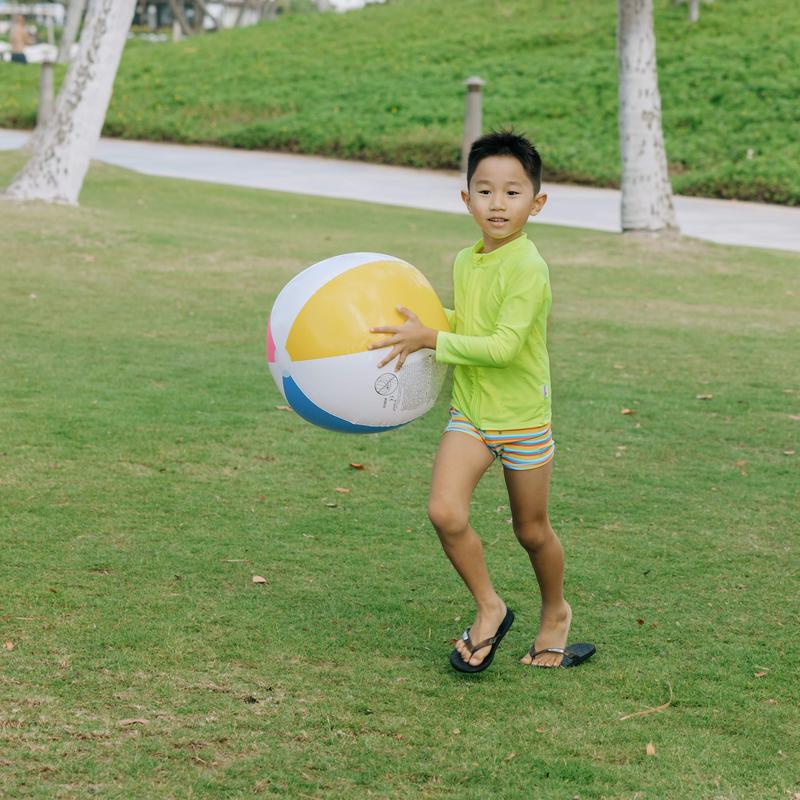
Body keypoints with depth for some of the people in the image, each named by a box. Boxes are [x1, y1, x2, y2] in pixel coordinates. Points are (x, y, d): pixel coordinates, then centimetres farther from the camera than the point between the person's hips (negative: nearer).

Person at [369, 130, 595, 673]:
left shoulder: (528, 268, -21)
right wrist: (420, 321, 7)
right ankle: (489, 608, 6)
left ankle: (555, 613, 39)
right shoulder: (465, 263, 3)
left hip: (522, 418, -5)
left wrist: (429, 339, -24)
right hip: (469, 414, 5)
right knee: (445, 512, -15)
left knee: (532, 529, 11)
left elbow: (502, 346, -27)